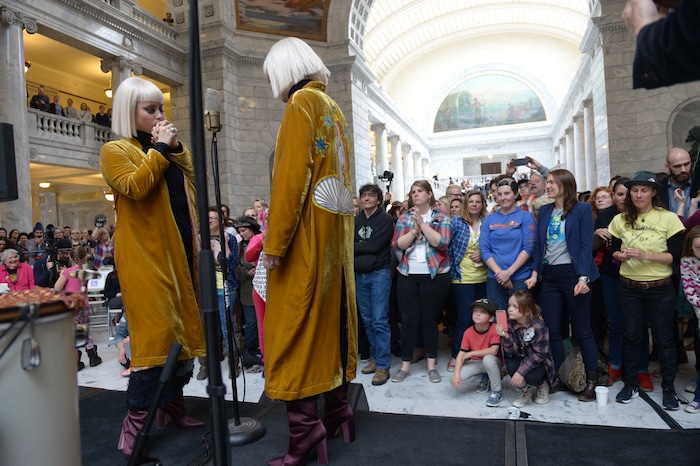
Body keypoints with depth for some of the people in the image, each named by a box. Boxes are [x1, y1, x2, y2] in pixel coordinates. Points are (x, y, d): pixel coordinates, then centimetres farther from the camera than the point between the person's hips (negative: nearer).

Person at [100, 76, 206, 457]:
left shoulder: (171, 150, 20)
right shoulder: (115, 151, 0)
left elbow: (193, 186, 9)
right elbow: (134, 187, -19)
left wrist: (177, 148, 1)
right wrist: (159, 147, -12)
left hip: (180, 252, 7)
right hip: (146, 255, -7)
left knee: (184, 325, 10)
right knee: (155, 330, -11)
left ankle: (174, 400, 25)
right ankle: (135, 419, -1)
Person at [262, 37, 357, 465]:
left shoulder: (302, 102, -7)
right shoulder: (335, 108, 18)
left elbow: (291, 176, -17)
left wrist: (275, 242, -17)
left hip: (308, 234, -9)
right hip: (338, 228, 9)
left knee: (295, 325, -5)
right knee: (334, 317, 13)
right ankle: (337, 410, 24)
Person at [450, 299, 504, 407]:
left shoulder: (495, 329, -21)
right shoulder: (468, 332, -11)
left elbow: (493, 350, -29)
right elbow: (461, 354, -13)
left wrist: (471, 353, -25)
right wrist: (456, 374, -26)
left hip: (492, 361, -3)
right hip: (476, 362, 4)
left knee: (488, 359, -38)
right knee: (461, 375, -23)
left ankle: (497, 392, -15)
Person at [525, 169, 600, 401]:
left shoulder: (582, 209, -4)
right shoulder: (544, 211, 10)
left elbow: (586, 246, -9)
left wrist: (583, 278, -17)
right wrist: (535, 273, 3)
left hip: (573, 273, -5)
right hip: (549, 275, 5)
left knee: (582, 329, 4)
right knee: (552, 329, 8)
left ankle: (592, 380, 18)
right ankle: (557, 377, 21)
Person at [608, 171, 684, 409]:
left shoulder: (669, 219, -6)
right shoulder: (620, 220, 3)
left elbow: (676, 255, -9)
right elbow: (613, 251, 8)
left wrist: (646, 255, -23)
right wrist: (620, 255, -14)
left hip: (660, 288, -2)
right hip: (629, 287, 2)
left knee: (664, 338, 7)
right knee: (631, 336, 10)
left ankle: (668, 388, 23)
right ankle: (631, 384, 24)